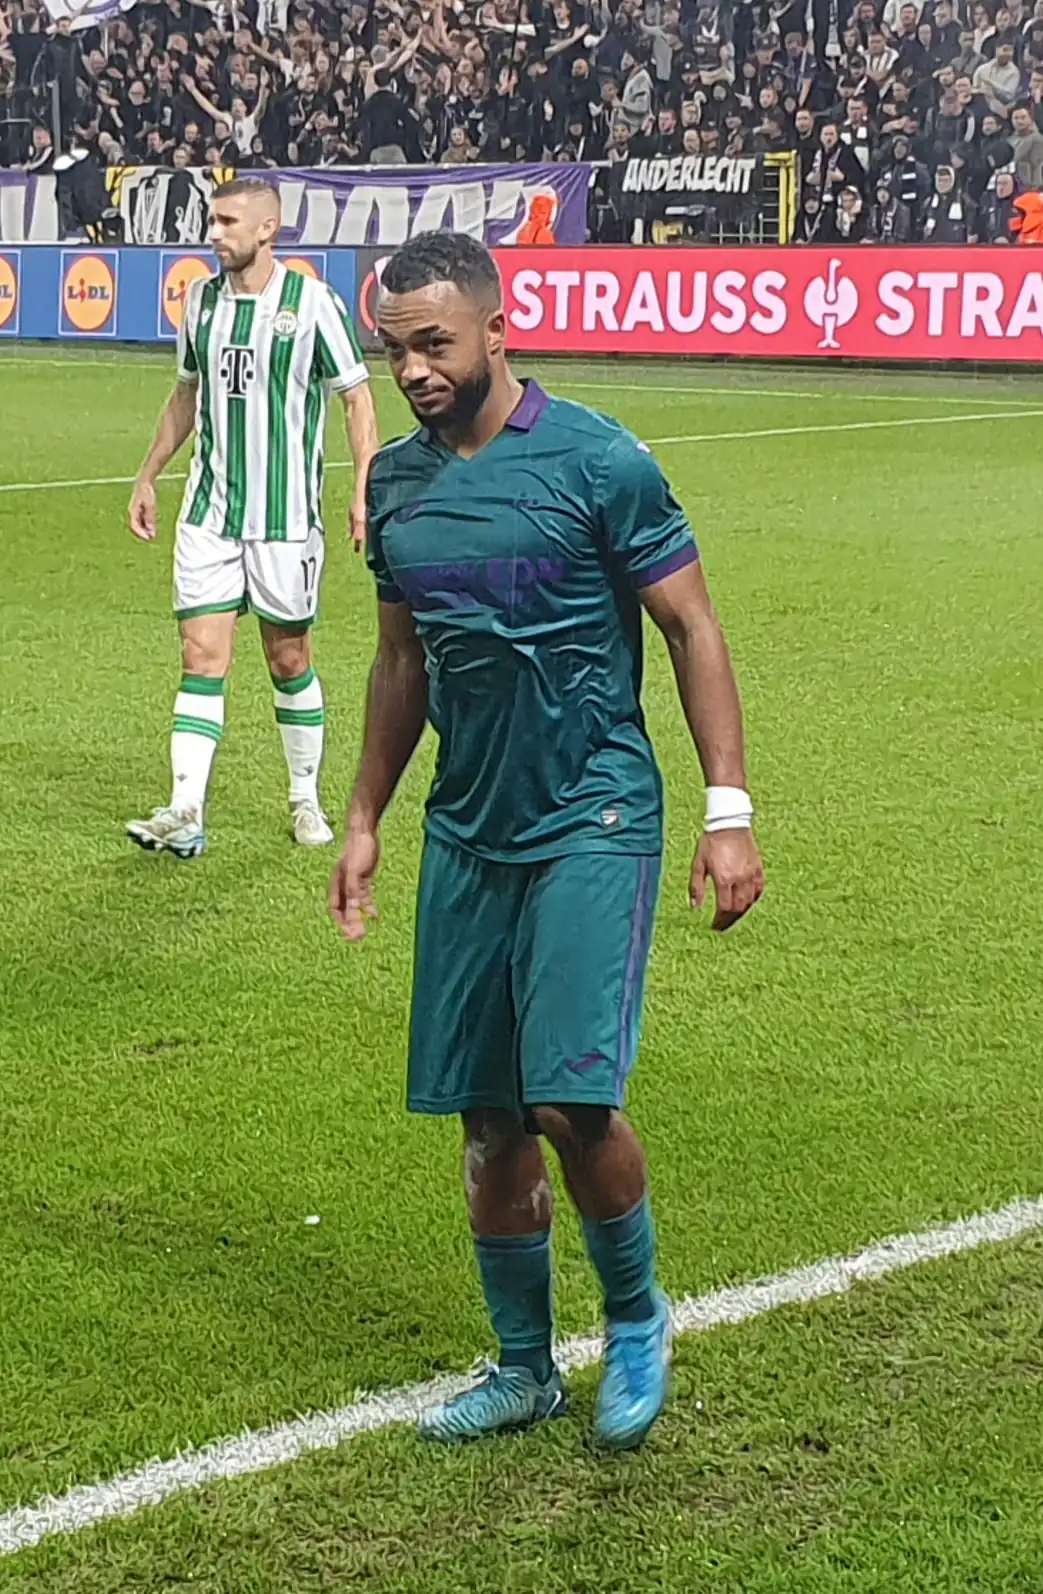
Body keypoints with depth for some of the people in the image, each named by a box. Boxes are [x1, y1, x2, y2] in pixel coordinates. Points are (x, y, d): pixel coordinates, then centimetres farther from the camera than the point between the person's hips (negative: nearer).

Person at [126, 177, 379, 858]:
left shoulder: (313, 302, -8)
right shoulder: (201, 299, 7)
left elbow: (358, 398, -4)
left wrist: (365, 490, -13)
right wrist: (148, 477, 21)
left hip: (287, 514, -4)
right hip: (209, 512, 4)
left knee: (289, 659, 8)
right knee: (202, 656, -5)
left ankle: (307, 799, 25)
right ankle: (186, 814, -9)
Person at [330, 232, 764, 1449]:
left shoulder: (597, 461, -10)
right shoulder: (396, 480, 7)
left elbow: (692, 629, -5)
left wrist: (729, 810, -10)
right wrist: (364, 822, 18)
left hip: (592, 823, -5)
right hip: (466, 835, 5)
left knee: (572, 1100, -13)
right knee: (487, 1119, 8)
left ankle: (637, 1319, 14)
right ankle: (523, 1369, 23)